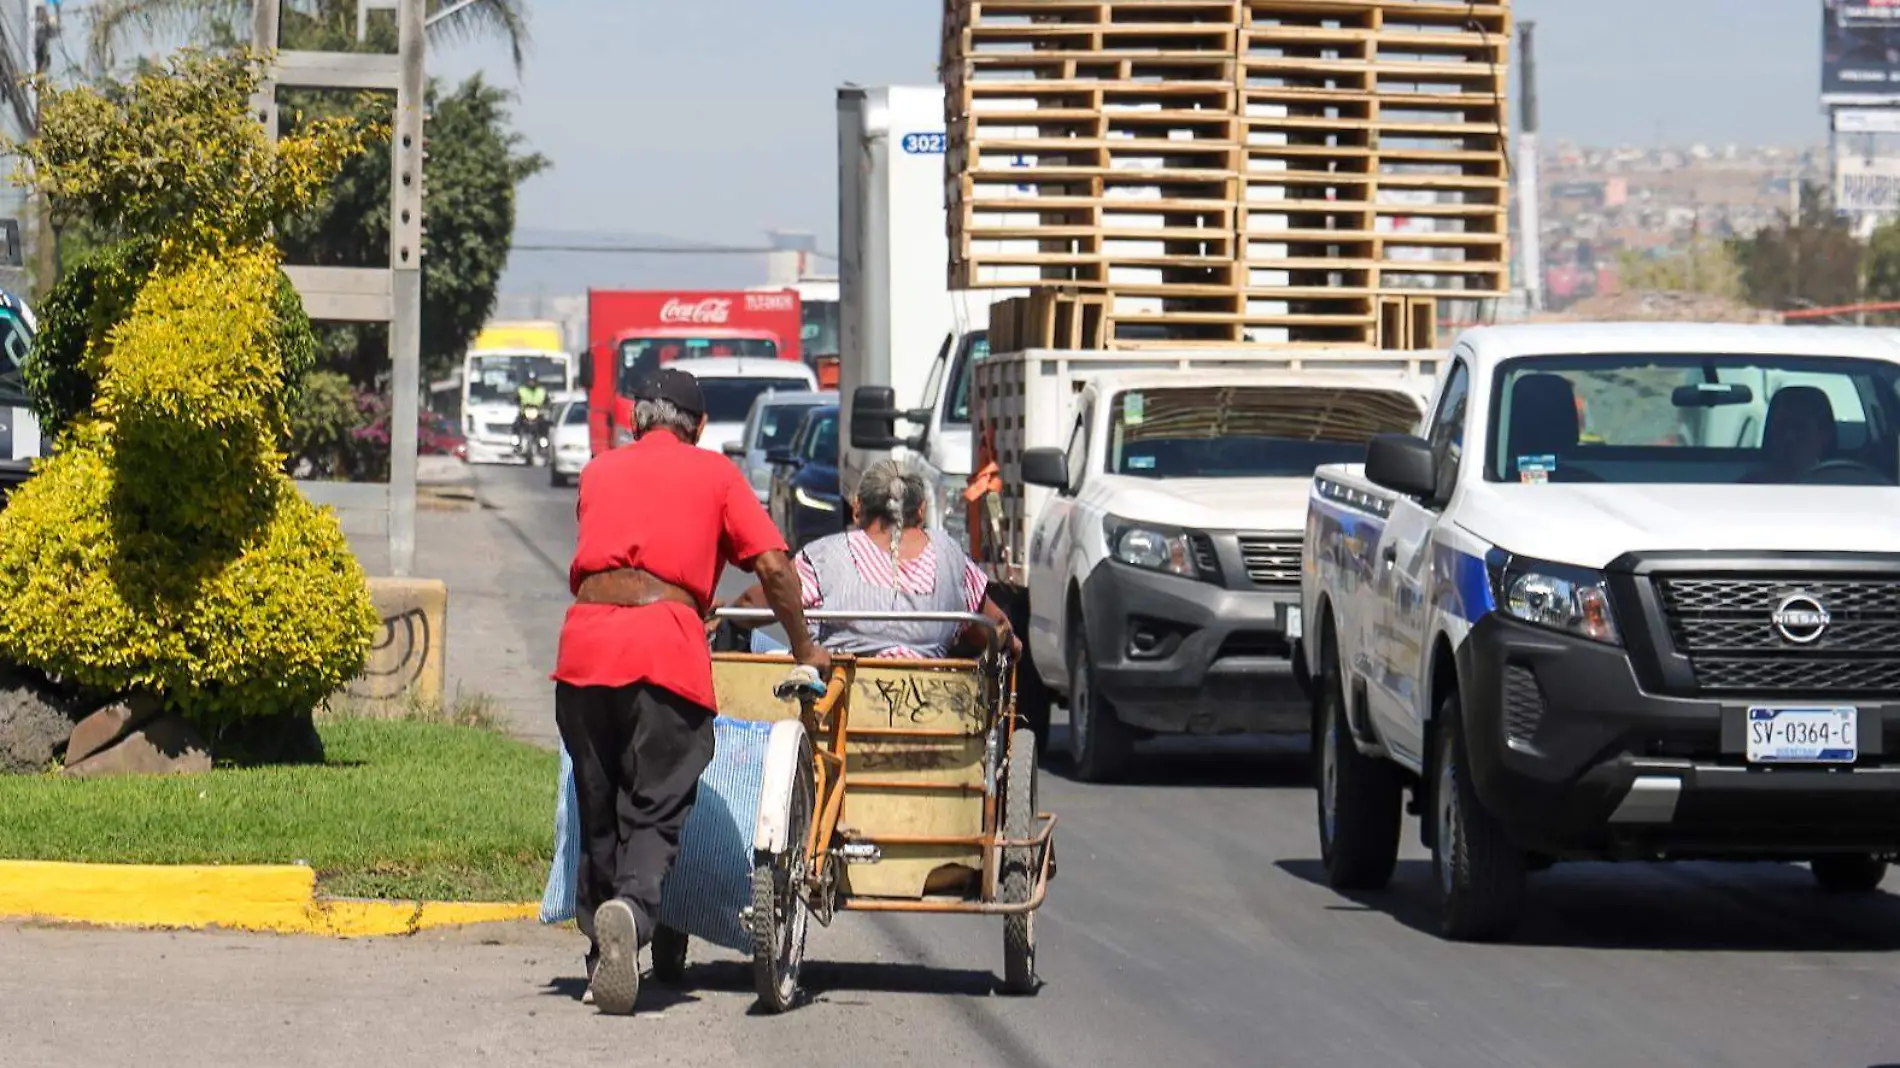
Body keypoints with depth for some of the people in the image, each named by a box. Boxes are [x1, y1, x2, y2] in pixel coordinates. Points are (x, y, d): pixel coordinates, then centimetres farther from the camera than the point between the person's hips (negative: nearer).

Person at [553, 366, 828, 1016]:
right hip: (664, 645, -3)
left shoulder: (600, 470, 25)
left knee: (597, 813, 14)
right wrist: (803, 649, 19)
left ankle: (601, 960, 15)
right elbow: (773, 564, 8)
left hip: (585, 639, 3)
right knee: (656, 811, -3)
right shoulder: (714, 473, 16)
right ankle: (632, 908, -31)